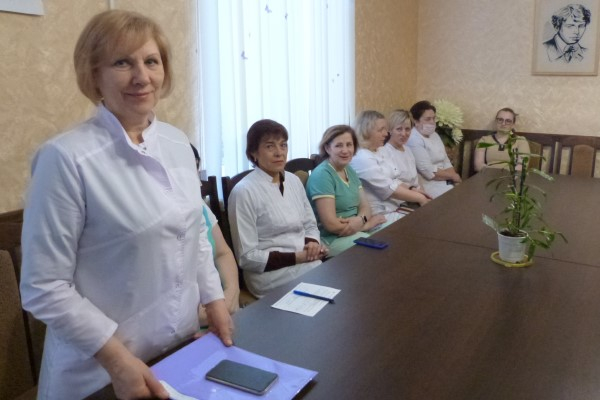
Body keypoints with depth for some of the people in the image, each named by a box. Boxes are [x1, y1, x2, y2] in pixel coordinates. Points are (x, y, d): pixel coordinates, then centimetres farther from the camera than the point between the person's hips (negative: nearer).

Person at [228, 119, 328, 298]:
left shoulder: (294, 180, 7)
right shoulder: (244, 191, -14)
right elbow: (247, 257, -14)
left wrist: (313, 243, -7)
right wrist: (297, 257, -18)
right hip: (273, 274, -7)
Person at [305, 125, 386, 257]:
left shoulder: (349, 171, 10)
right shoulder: (322, 175, -17)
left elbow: (365, 207, 8)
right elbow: (331, 224, -22)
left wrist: (360, 220, -17)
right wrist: (367, 223, -12)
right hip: (331, 238, -8)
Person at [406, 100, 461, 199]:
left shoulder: (434, 134, 13)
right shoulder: (413, 140, -15)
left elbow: (446, 162, 10)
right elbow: (429, 172, -19)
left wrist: (455, 179, -7)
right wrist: (452, 176, -7)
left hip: (445, 181, 8)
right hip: (429, 185, -8)